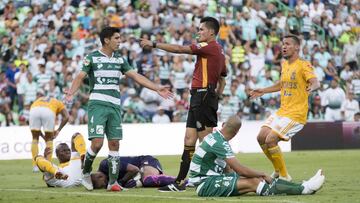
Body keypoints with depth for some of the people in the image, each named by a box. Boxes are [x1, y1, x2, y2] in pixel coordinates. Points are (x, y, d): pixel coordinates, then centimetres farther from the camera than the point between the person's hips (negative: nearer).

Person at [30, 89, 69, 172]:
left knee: (35, 138, 22)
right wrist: (58, 130, 24)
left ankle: (35, 165, 18)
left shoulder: (36, 101, 42)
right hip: (48, 112, -1)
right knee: (49, 139, 20)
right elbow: (66, 117, 20)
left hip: (34, 110, 1)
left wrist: (43, 136, 36)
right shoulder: (58, 103, 38)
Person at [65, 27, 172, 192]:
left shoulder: (119, 59, 15)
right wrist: (71, 92, -27)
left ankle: (113, 181, 7)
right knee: (97, 142, -15)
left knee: (114, 144, 2)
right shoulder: (92, 58, 0)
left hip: (115, 106, 5)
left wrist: (157, 89, 9)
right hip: (97, 104, -5)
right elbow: (80, 76, -7)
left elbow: (136, 76, 15)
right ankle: (86, 172, 8)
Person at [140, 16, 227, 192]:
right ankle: (180, 182, 9)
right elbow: (222, 81, 25)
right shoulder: (219, 51, 18)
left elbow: (179, 49, -13)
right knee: (189, 141, 8)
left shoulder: (209, 47, -10)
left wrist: (153, 44, -9)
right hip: (198, 99, 10)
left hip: (202, 96, -10)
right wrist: (215, 97, 25)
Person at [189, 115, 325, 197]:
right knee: (254, 182, -20)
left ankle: (302, 186, -8)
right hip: (205, 183, -9)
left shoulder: (215, 137, 10)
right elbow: (240, 169, -20)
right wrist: (263, 175, -6)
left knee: (255, 179, -2)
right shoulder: (219, 143, -20)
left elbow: (227, 168, 15)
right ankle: (303, 189, -22)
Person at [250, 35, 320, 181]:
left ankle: (284, 176, -6)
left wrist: (312, 86, -50)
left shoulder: (304, 65, -12)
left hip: (296, 114, -8)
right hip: (282, 111, 8)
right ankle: (278, 170, 20)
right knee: (261, 137, 3)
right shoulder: (284, 64, 12)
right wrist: (263, 91, 30)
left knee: (271, 140, -19)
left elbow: (316, 82, -28)